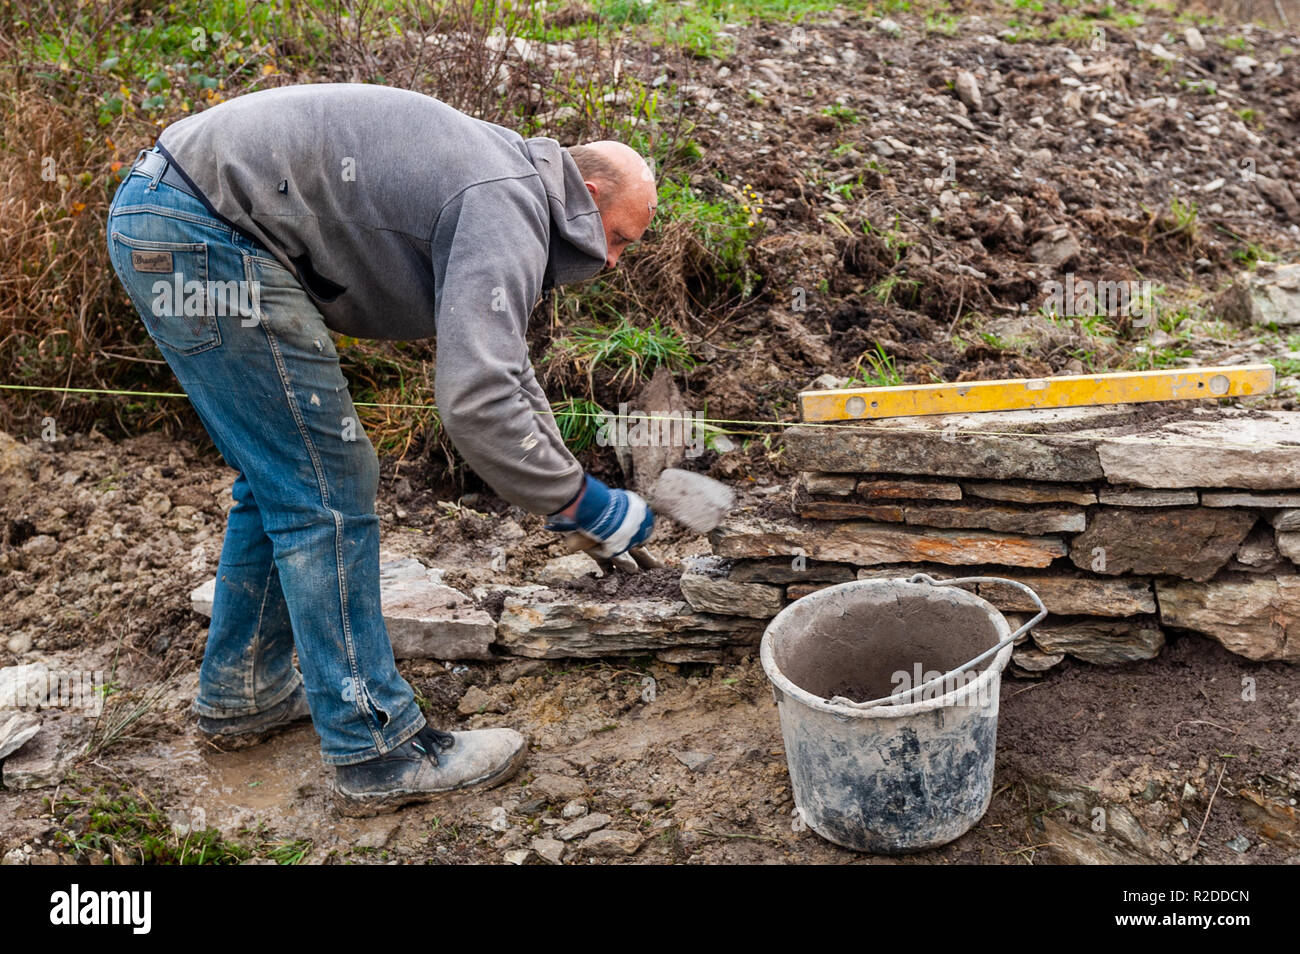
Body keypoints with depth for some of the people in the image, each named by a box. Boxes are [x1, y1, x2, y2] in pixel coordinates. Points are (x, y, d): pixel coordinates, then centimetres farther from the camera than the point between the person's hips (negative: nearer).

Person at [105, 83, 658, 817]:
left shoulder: (505, 180, 17)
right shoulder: (508, 206, -15)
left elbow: (503, 365, 24)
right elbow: (476, 399, -27)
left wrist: (564, 478, 18)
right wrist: (586, 506, -15)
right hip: (203, 234, -11)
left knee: (283, 477, 17)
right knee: (327, 488, -7)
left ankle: (242, 696, 32)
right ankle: (379, 754, 3)